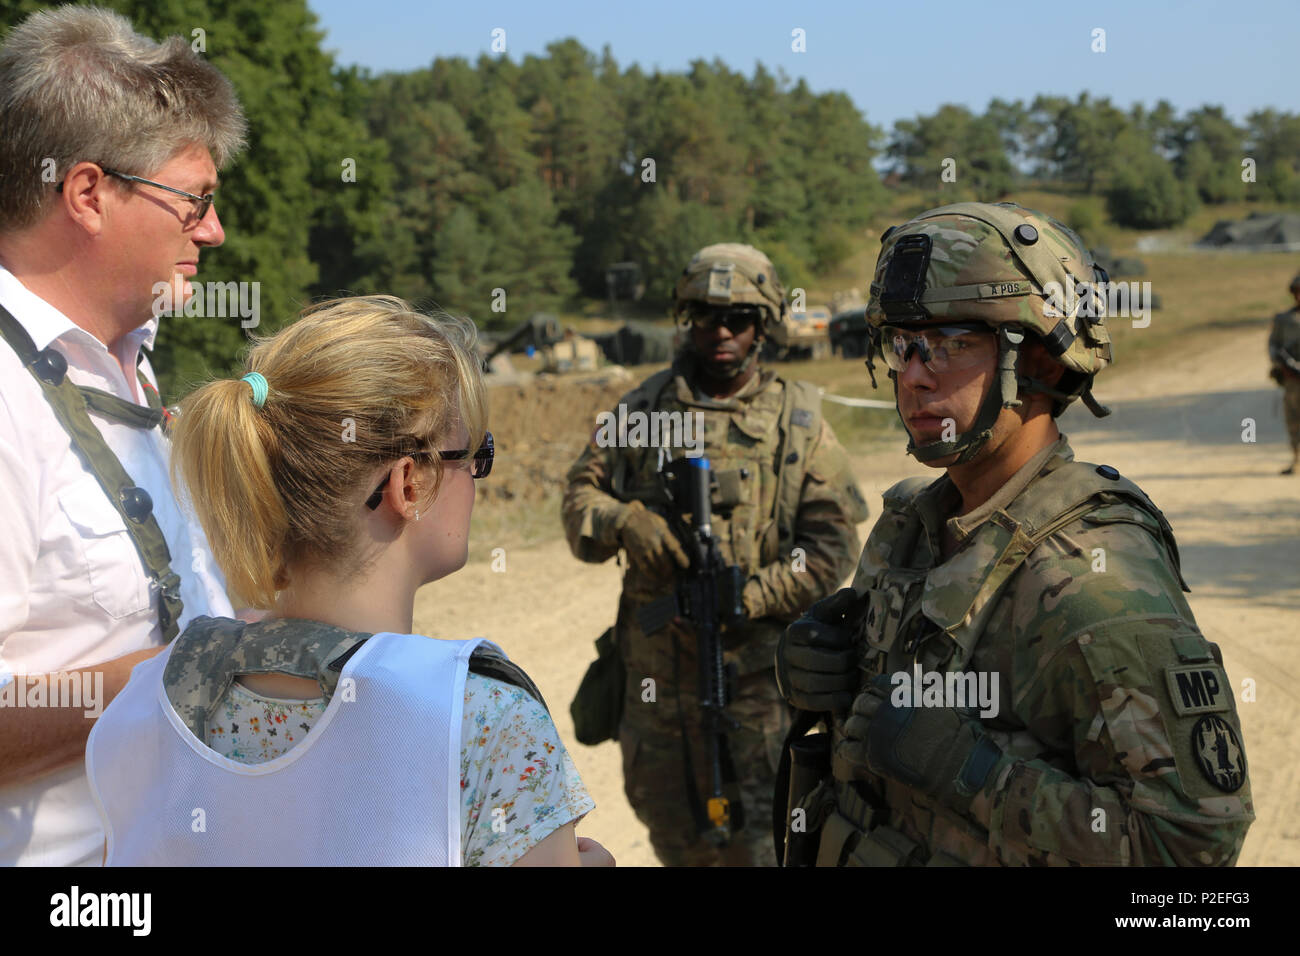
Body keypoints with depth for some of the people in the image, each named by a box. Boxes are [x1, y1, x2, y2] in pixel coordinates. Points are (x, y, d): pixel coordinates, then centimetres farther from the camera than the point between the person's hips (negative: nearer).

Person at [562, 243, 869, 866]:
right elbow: (580, 497, 6)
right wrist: (624, 522, -17)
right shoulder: (644, 408, 8)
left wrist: (748, 597, -16)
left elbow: (833, 545, -3)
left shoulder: (797, 421, 2)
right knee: (675, 836, 16)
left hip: (754, 670, -3)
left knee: (754, 842, -4)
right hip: (654, 668, 3)